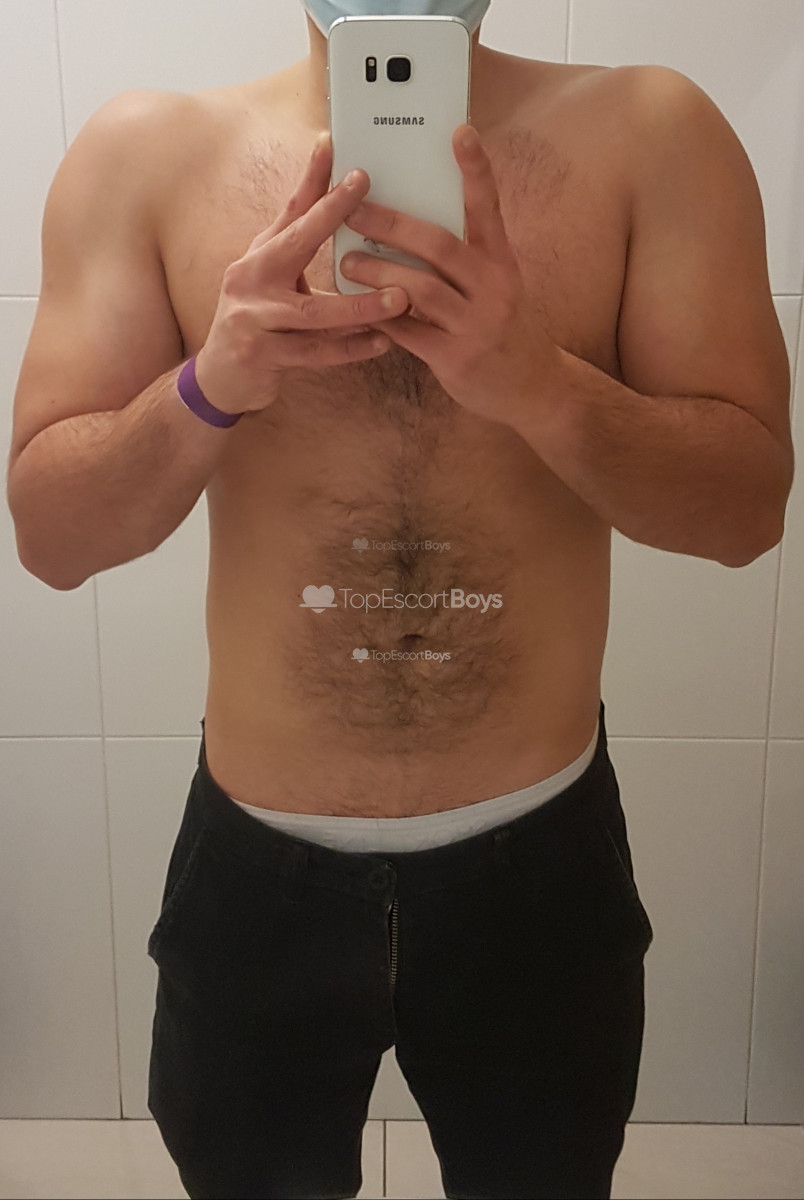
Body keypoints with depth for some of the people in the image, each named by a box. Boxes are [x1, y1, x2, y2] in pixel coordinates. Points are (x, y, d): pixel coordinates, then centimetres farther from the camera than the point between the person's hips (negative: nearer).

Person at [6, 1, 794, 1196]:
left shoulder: (650, 134, -8)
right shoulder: (148, 151, -6)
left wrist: (537, 381, -28)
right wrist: (213, 383, -27)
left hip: (536, 858, 1)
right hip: (256, 866, 1)